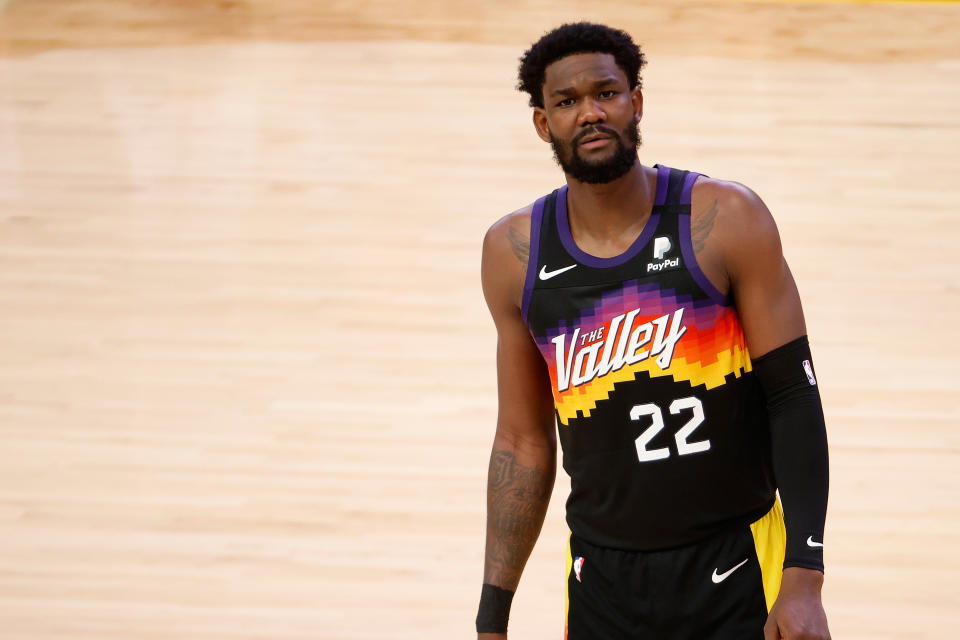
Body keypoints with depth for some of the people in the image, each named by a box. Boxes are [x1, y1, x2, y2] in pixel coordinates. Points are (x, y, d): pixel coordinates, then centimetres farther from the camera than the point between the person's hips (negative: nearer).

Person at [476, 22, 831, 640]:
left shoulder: (725, 220, -8)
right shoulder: (514, 252, 1)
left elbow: (794, 397, -8)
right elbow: (523, 442, 9)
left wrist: (803, 581, -15)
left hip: (737, 572, -2)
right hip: (603, 582, 3)